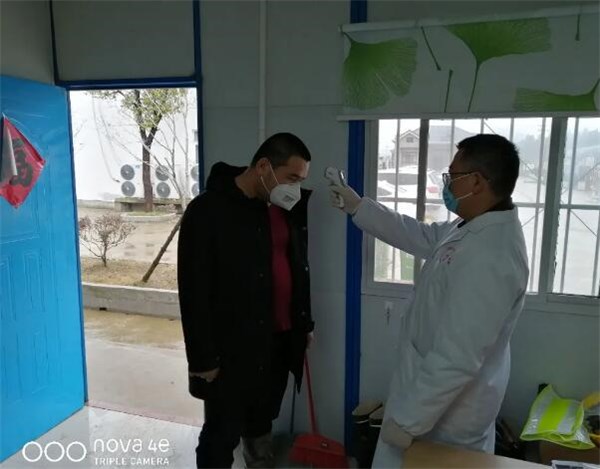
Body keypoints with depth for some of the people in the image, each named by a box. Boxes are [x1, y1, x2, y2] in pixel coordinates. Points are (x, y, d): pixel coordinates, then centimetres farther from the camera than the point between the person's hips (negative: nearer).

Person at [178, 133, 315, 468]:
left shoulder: (290, 208, 5)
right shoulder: (209, 210, -16)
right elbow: (195, 292, -17)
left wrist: (305, 323, 18)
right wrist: (203, 358, -15)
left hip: (279, 341, 6)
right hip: (232, 350, -6)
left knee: (262, 424, 25)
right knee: (222, 436, 9)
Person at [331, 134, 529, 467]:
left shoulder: (488, 257, -33)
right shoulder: (471, 229, -1)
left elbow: (457, 359, -33)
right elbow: (419, 237, 14)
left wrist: (407, 421, -23)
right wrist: (357, 207, 15)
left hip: (446, 410, -8)